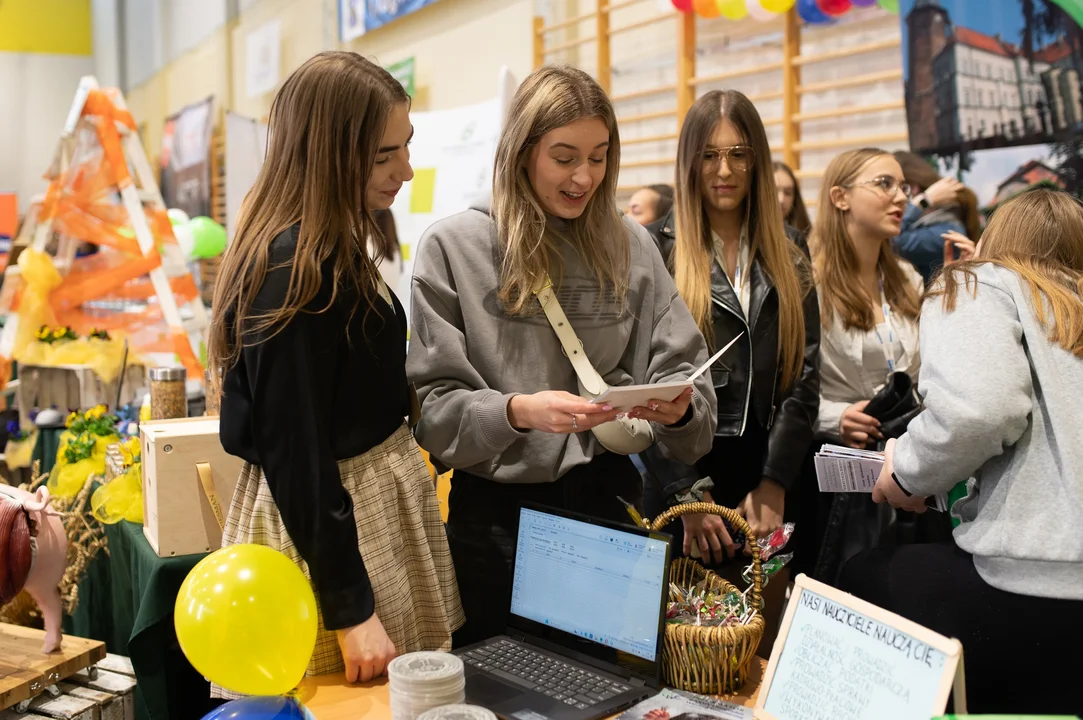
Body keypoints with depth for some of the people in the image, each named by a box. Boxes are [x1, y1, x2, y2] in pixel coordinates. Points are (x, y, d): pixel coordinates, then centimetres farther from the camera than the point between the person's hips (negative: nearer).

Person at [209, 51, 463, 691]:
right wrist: (350, 607, -19)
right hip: (321, 524, -9)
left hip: (378, 493, 9)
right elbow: (296, 451, -23)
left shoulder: (335, 250, 5)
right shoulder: (293, 269, -23)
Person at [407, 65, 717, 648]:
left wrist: (678, 407, -19)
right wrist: (517, 412, -25)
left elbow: (685, 372, 3)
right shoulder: (453, 247, -5)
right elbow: (433, 405, -8)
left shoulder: (629, 245, 4)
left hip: (607, 500, 3)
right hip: (497, 507, -2)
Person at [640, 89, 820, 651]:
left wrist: (774, 484, -5)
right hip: (681, 474, -3)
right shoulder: (658, 249, -2)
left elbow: (804, 373, 4)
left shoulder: (788, 253, 10)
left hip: (767, 482, 3)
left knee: (762, 634, 9)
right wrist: (688, 495, -12)